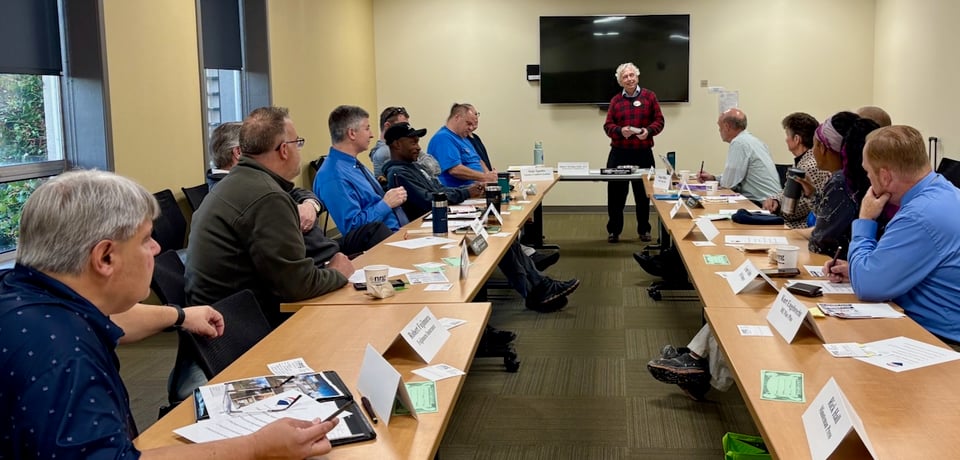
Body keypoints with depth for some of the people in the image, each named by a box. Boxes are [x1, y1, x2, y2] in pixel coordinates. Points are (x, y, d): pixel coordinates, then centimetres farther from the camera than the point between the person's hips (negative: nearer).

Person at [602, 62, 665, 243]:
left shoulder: (649, 96, 4)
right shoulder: (615, 100, 6)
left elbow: (659, 121, 3)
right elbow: (607, 126, 4)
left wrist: (648, 130, -17)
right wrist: (620, 130, -17)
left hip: (643, 153, 0)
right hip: (619, 153, 1)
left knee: (643, 193, 9)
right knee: (616, 192, 1)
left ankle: (644, 230, 22)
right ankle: (614, 230, 13)